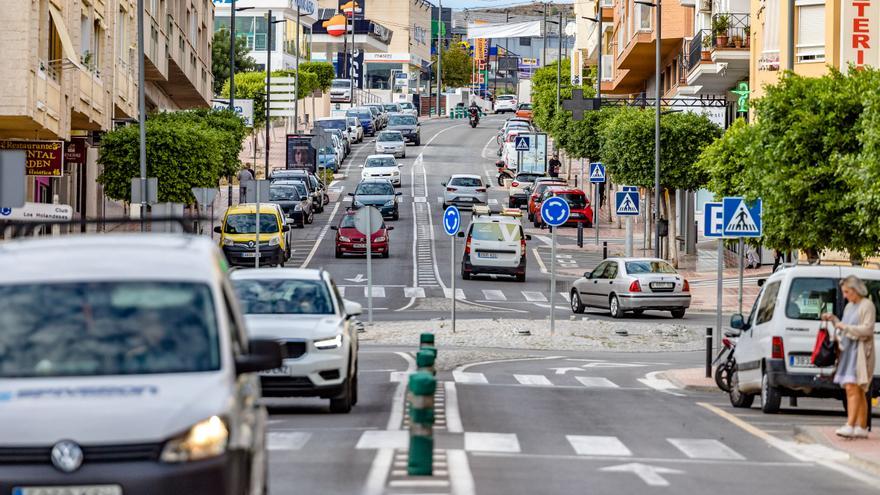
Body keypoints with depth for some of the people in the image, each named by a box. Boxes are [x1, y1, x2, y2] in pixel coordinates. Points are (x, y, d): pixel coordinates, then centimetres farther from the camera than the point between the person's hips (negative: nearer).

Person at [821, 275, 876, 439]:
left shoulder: (867, 306, -8)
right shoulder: (849, 306, 18)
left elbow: (867, 329, -15)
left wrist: (845, 327, -14)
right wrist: (833, 319, 10)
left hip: (860, 350, -9)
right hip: (848, 351, 9)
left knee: (852, 388, -17)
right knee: (857, 391, 8)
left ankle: (850, 425, -23)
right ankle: (862, 428, 10)